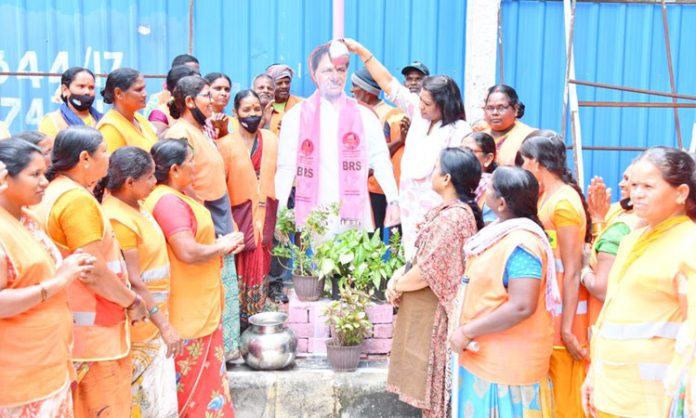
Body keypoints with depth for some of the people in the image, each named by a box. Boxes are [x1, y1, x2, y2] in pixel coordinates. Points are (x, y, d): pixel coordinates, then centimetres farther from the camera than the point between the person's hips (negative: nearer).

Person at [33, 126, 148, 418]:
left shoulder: (54, 192, 10)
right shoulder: (78, 200, -19)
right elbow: (95, 272, -22)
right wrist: (132, 302, -9)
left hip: (70, 326, 10)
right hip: (93, 330, -10)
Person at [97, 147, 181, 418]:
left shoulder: (131, 205, 4)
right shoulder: (118, 220, -23)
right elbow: (133, 283, -22)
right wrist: (164, 326, -19)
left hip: (155, 316, 9)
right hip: (142, 325, -9)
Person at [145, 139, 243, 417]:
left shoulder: (170, 198, 11)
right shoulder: (169, 201, -22)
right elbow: (188, 252, -30)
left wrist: (220, 245, 7)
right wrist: (222, 247, -14)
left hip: (198, 309, 10)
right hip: (189, 313, -10)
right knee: (194, 381, 2)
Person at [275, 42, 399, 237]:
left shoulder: (365, 116, 10)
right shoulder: (296, 117, 5)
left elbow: (380, 162, 7)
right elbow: (286, 169, 3)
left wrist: (393, 201, -5)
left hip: (354, 218, 1)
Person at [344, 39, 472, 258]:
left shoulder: (459, 131, -12)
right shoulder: (418, 111, 6)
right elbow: (388, 83, 10)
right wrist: (360, 51, 10)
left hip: (436, 213, -6)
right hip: (411, 207, 7)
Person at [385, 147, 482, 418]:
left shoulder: (451, 218, -25)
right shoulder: (455, 211, 8)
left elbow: (426, 272, -25)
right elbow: (426, 256, 13)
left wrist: (397, 286, -9)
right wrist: (399, 274, 0)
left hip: (433, 313, -10)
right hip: (427, 309, 10)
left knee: (431, 382, 5)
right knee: (429, 382, 20)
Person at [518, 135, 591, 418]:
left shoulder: (563, 202, -15)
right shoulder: (545, 196, 11)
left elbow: (573, 271, -18)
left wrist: (567, 329, -19)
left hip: (562, 311, -8)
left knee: (564, 394, 2)